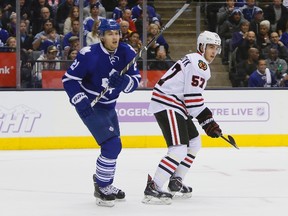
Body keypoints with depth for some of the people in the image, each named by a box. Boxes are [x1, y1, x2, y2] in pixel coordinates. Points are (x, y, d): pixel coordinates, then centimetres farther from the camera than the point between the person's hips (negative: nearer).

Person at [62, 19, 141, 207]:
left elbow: (136, 80, -8)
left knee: (114, 146, 20)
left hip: (109, 106, 7)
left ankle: (105, 183, 41)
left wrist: (123, 81, -30)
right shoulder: (89, 55, -24)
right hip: (89, 106, -7)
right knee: (112, 144, -18)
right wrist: (81, 101, -25)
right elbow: (69, 79, -17)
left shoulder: (127, 53, -10)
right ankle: (101, 188, -3)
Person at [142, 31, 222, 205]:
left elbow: (192, 94, 25)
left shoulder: (199, 64, 21)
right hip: (166, 105, -11)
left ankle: (176, 182, 30)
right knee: (179, 150, -20)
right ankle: (152, 189, -22)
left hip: (176, 106, 11)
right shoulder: (198, 63, -13)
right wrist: (207, 120, -14)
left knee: (194, 143, 22)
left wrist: (207, 116, 17)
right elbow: (192, 97, -19)